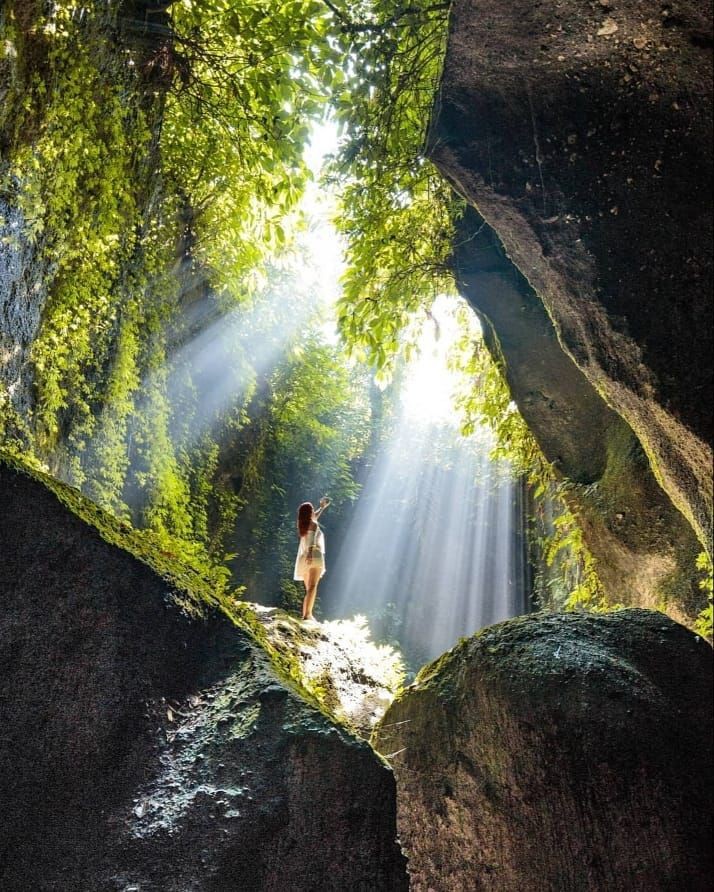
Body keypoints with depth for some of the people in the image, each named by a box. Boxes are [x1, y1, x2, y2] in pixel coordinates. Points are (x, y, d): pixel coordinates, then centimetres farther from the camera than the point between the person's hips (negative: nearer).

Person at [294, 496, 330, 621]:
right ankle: (308, 614, -31)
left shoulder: (303, 524, 19)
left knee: (308, 589, 13)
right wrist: (310, 552, -36)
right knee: (312, 587, -18)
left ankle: (305, 615, 5)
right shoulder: (314, 524, -1)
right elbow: (312, 538, -20)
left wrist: (322, 507, 54)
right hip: (315, 556, -8)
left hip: (303, 558, 8)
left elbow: (314, 517, 41)